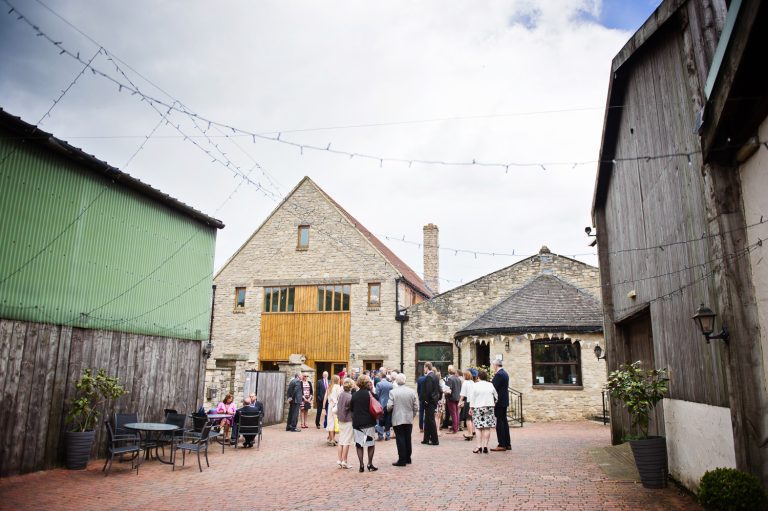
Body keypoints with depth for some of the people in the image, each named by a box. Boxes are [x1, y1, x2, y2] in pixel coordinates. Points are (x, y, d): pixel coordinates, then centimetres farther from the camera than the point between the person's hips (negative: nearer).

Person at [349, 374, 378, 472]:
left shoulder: (354, 395, -1)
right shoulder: (370, 394, -9)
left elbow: (351, 408, 6)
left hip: (357, 423, 2)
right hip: (369, 422, -2)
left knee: (359, 445, 9)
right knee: (371, 444, 11)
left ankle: (361, 465, 6)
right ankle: (370, 464, 10)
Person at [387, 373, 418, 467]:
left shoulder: (393, 392, -12)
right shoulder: (412, 391, -4)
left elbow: (389, 406, -13)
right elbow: (416, 407, -1)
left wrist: (390, 411, 9)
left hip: (397, 419, -3)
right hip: (409, 419, 3)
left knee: (400, 439, 2)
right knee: (408, 439, 15)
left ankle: (402, 460, 3)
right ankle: (408, 458, 24)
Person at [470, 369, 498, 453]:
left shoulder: (475, 385, -3)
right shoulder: (490, 385, 4)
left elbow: (472, 398, -2)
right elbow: (496, 396, 12)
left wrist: (471, 408, 4)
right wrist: (493, 402, 28)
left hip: (478, 408, -2)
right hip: (489, 407, 2)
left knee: (479, 428, 2)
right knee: (487, 428, 3)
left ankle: (479, 446, -2)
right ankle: (485, 446, 1)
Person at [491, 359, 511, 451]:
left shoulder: (498, 375, -17)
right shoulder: (505, 373, 13)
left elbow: (494, 388, -20)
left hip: (499, 402, -10)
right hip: (504, 401, 10)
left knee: (499, 422, -6)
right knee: (504, 421, 13)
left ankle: (502, 445, -4)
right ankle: (507, 444, 18)